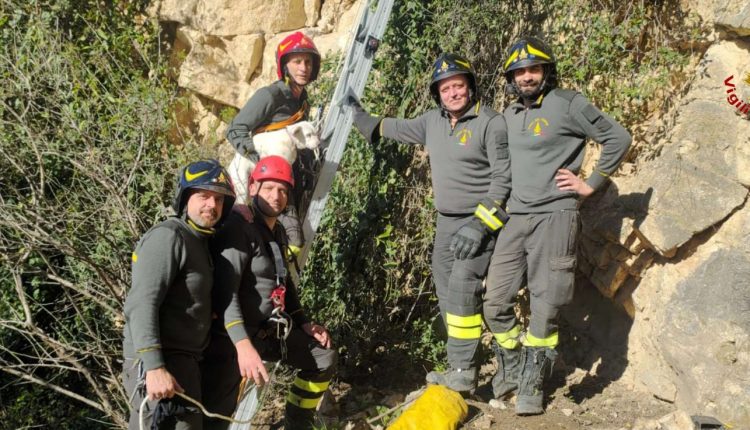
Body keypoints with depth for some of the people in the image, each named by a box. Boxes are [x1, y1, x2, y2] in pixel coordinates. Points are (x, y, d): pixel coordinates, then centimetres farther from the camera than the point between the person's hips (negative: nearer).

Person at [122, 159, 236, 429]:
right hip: (159, 365, -10)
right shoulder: (168, 236, -13)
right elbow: (141, 305, -22)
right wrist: (154, 367, -30)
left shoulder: (198, 242, 17)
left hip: (182, 361, 10)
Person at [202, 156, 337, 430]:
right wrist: (243, 345, -36)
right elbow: (224, 292, -27)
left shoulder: (278, 232, 12)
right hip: (233, 336, -9)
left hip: (269, 331, 9)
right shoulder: (239, 227, -19)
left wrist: (303, 323, 22)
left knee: (324, 358, 18)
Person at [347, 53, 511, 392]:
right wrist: (362, 118, 35)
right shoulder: (433, 121, 8)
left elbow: (503, 178, -15)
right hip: (446, 222, 8)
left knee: (462, 292, -15)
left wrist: (479, 224, -20)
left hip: (479, 221, -8)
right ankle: (459, 368, 13)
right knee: (446, 296, 7)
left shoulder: (491, 123, -12)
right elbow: (399, 128, 28)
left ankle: (463, 372, -8)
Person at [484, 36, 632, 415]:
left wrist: (590, 184, -3)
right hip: (516, 217, 6)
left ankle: (531, 385, 9)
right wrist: (496, 205, 18)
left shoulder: (567, 104, -3)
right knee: (496, 301, 3)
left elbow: (618, 138, -3)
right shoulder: (509, 115, 16)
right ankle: (510, 369, 23)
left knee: (545, 306, -3)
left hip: (554, 216, -6)